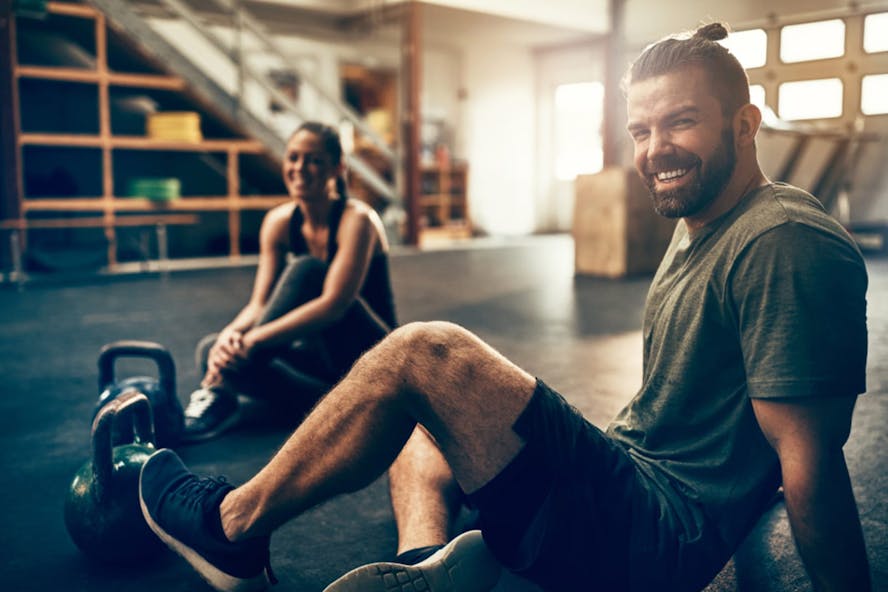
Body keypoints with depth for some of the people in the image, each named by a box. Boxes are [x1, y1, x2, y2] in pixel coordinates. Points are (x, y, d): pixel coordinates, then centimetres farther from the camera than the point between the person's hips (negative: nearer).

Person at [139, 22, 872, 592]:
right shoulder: (698, 228, 12)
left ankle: (235, 524, -4)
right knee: (417, 414, 19)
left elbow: (811, 458, -19)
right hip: (635, 483, 10)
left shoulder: (784, 243, -19)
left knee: (425, 354, -21)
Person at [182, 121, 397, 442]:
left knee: (307, 269, -30)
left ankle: (221, 390, -31)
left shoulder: (357, 219, -18)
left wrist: (254, 339, -35)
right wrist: (232, 333, -29)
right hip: (324, 354, 6)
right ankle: (328, 400, -28)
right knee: (211, 349, -15)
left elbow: (333, 304, -29)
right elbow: (260, 303, -6)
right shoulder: (280, 221, 0)